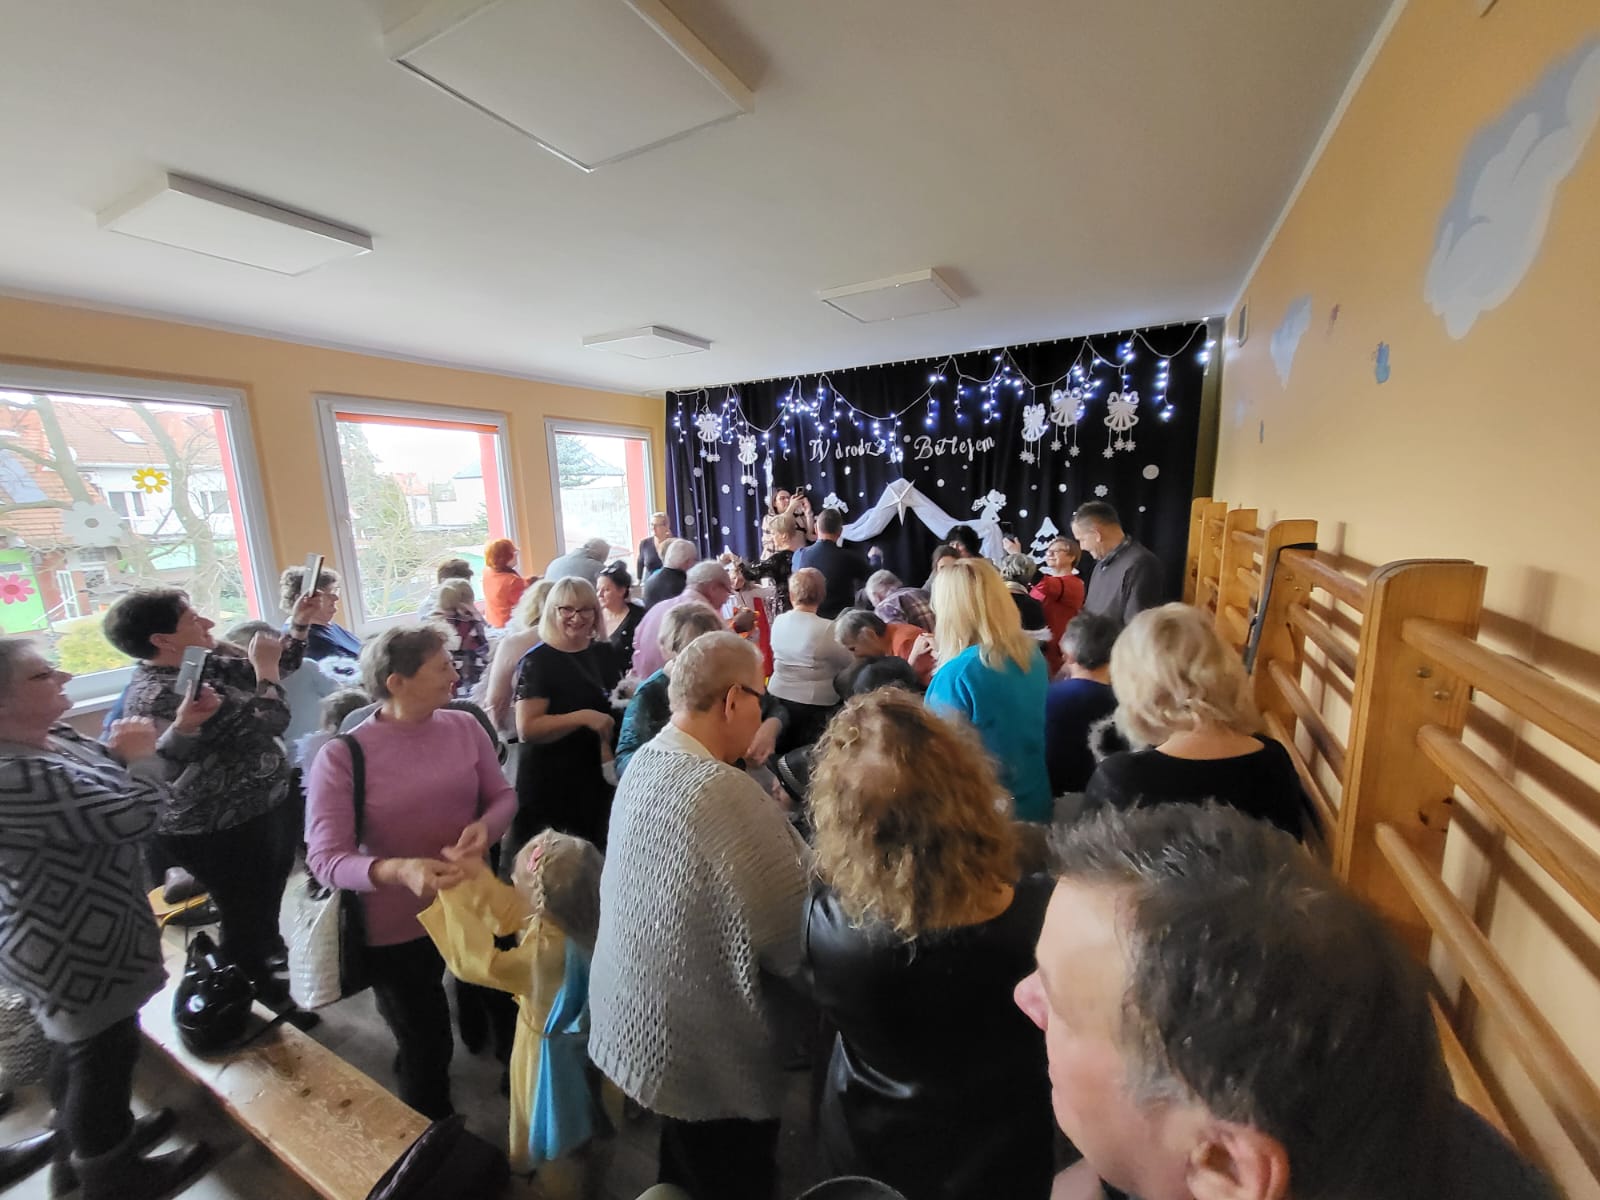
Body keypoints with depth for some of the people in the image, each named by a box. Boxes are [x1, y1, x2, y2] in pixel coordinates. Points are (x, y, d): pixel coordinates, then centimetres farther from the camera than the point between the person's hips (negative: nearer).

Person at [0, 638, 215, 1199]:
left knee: (79, 1049, 28)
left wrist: (181, 730, -6)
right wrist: (141, 754, -13)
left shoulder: (56, 739, -2)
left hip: (68, 941, 10)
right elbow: (135, 814, -29)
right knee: (105, 1057, 12)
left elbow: (130, 780, 7)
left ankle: (81, 1150, 50)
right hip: (74, 951, -10)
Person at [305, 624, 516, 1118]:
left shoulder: (465, 727, -12)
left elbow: (503, 795, -4)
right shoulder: (342, 756, -21)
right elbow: (325, 858, -22)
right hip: (397, 928, -3)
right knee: (423, 1045, 20)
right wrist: (398, 870, -39)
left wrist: (486, 827, -25)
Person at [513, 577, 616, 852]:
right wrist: (584, 717, -27)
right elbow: (527, 728, -20)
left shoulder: (603, 654, 7)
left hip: (596, 777, 6)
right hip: (548, 782, -6)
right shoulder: (537, 661, -12)